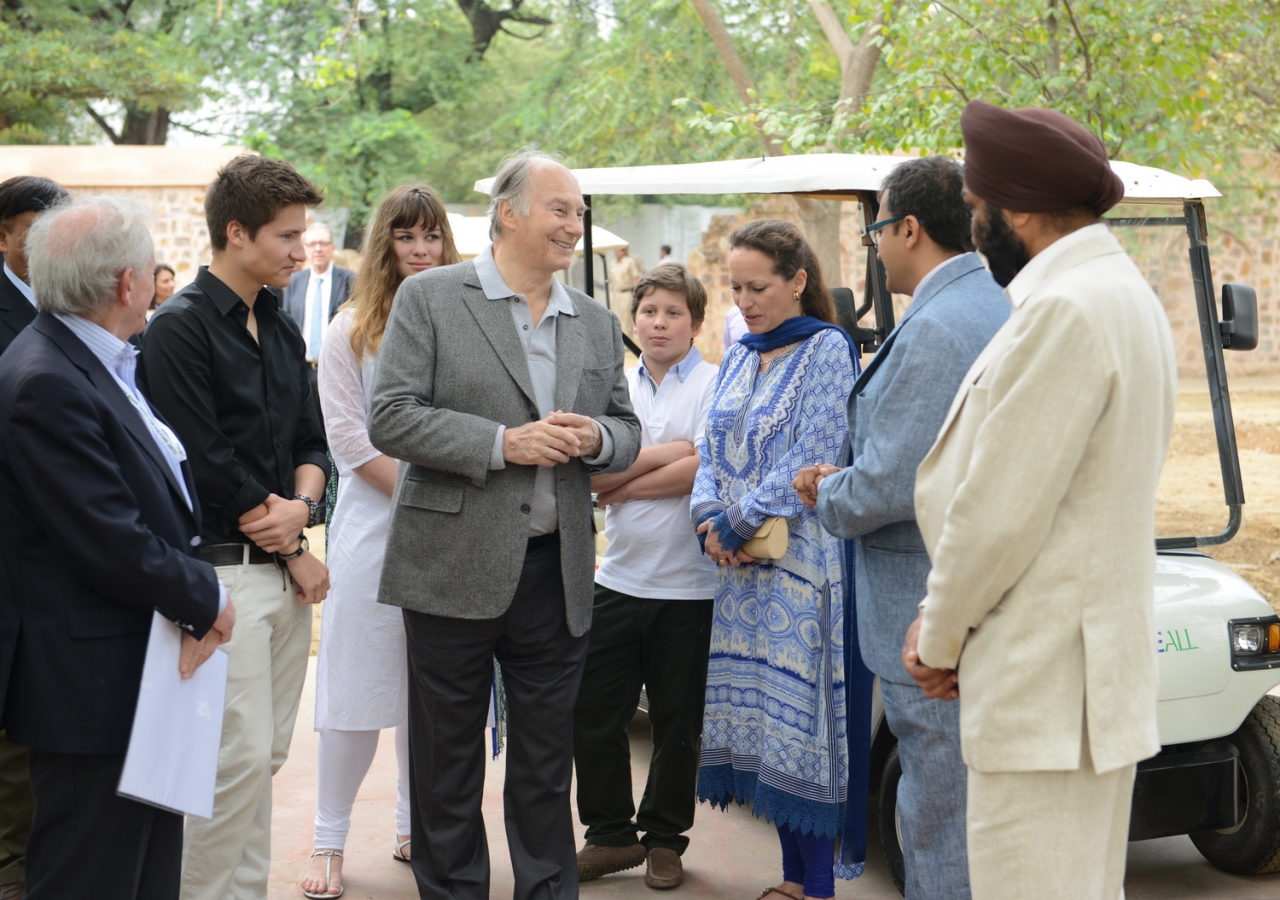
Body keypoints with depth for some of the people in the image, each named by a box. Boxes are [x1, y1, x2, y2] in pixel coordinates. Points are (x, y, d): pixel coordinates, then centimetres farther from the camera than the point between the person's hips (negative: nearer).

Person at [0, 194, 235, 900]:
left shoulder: (109, 361, 9)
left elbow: (162, 494, 10)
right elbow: (112, 545, -24)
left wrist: (192, 601, -6)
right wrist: (205, 598, -8)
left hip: (145, 672, 10)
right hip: (93, 686, -10)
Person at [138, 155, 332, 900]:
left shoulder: (280, 327, 14)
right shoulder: (181, 327, -11)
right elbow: (207, 462, -15)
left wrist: (301, 505, -7)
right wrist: (292, 550, -7)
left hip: (287, 569, 7)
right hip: (224, 570, -7)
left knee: (267, 754, 11)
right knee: (239, 756, -8)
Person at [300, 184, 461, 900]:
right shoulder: (352, 329, 1)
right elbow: (347, 434, -4)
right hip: (374, 521, -2)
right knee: (359, 686, -1)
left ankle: (413, 827, 21)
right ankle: (330, 842, 8)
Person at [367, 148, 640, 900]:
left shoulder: (597, 323, 13)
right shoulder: (430, 299, -2)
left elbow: (628, 433, 17)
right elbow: (392, 418, -10)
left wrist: (597, 438, -7)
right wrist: (503, 444, -18)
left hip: (557, 574, 4)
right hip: (455, 568, -4)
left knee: (548, 760, 11)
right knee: (448, 758, 7)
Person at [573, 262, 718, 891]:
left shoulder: (714, 385, -3)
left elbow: (702, 469, -15)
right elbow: (591, 472, -2)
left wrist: (623, 484, -9)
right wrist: (666, 451, -12)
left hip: (688, 585, -4)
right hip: (618, 577, 4)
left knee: (677, 722, 7)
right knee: (592, 711, 5)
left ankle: (664, 838, 22)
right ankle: (610, 834, 19)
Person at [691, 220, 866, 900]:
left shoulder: (827, 351, -7)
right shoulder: (739, 358, 16)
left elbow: (808, 462, -14)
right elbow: (713, 449, 14)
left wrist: (736, 525, -12)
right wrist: (709, 516, -5)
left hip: (801, 561, -7)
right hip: (741, 566, 7)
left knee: (800, 716, -6)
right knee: (760, 717, 9)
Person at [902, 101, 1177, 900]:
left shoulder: (1069, 310, -18)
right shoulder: (1121, 291, 16)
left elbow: (1000, 511, -19)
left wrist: (941, 637, -4)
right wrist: (942, 620, 13)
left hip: (1044, 683, -11)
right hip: (1089, 664, 11)